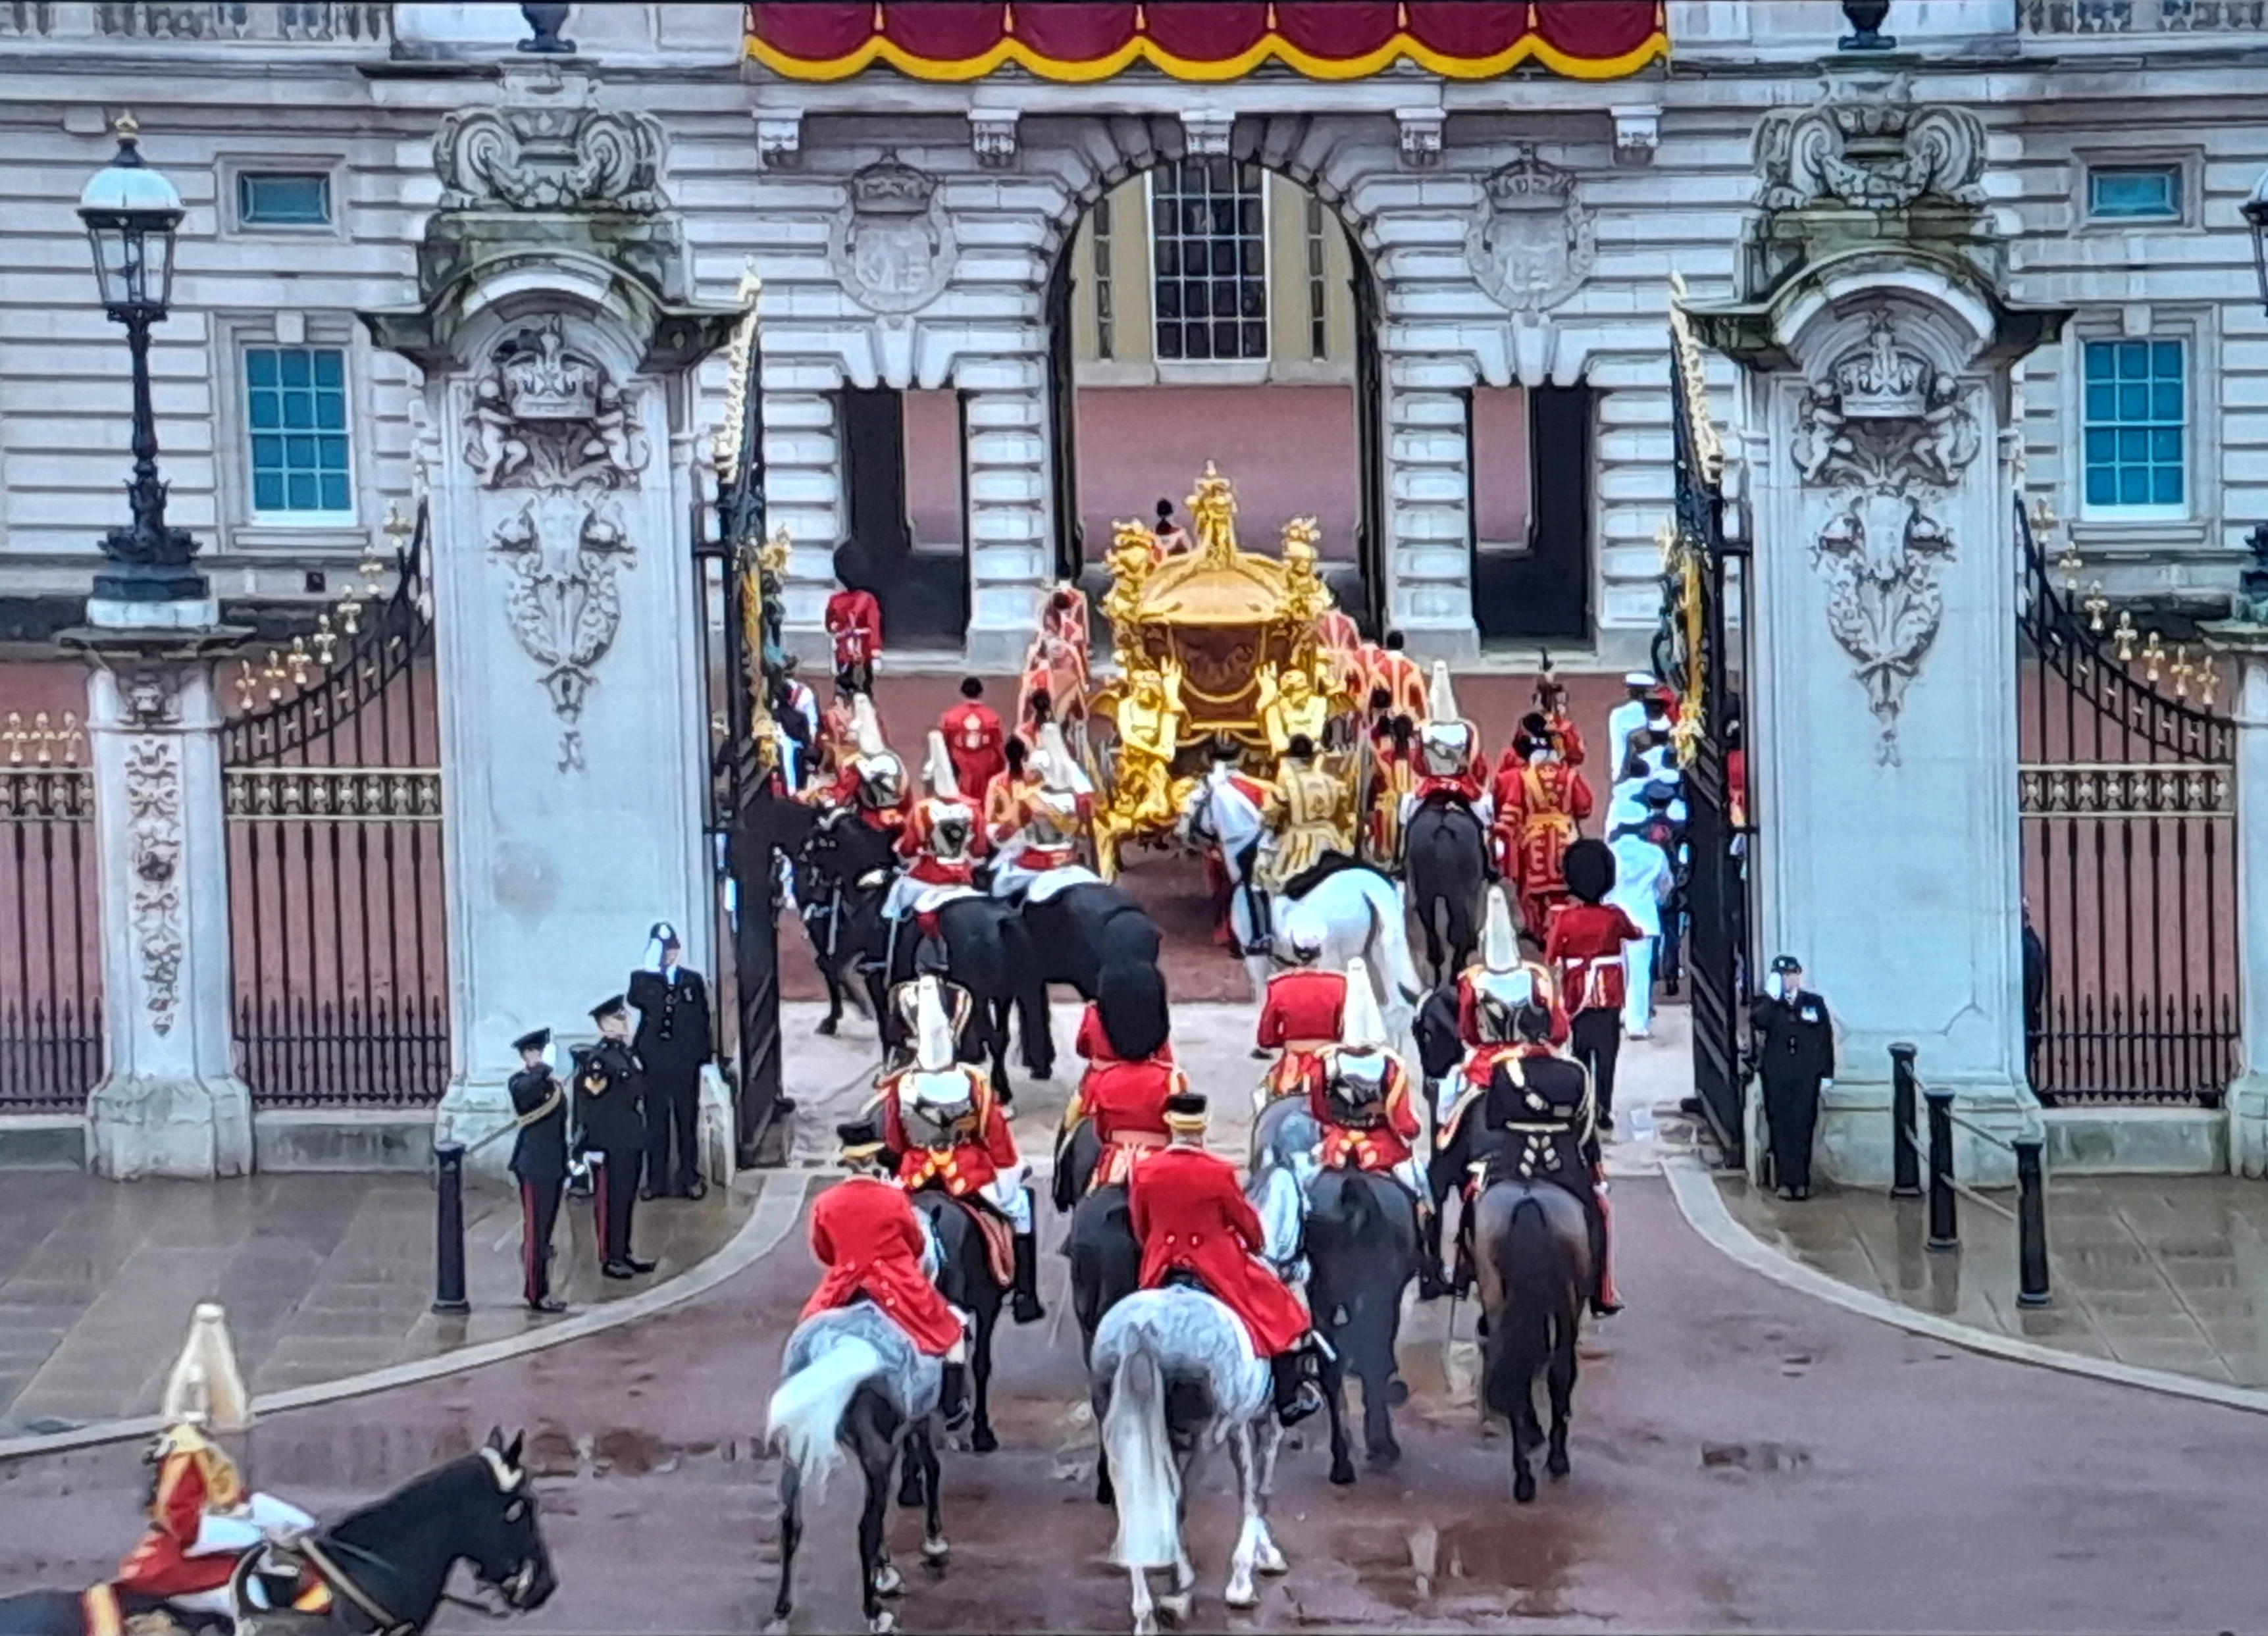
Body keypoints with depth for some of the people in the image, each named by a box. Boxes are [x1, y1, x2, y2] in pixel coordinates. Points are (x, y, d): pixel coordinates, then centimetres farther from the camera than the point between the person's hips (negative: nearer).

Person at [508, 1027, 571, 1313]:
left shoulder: (553, 1084, 13)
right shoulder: (521, 1084, -12)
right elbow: (527, 1087, -40)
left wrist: (566, 1169, 18)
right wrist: (543, 1069, -23)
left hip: (554, 1168, 8)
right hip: (535, 1170, -8)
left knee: (544, 1233, 14)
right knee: (535, 1232, -3)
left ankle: (540, 1290, 21)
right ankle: (536, 1295, 1)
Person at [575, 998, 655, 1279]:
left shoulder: (627, 1053, 11)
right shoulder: (597, 1058, -15)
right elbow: (587, 1100, -20)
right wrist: (594, 1145, -25)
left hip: (632, 1139, 8)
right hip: (610, 1143, -8)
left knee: (628, 1199, 14)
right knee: (610, 1201, 0)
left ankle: (624, 1252, 24)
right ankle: (610, 1259, 7)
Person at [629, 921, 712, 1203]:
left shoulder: (692, 979, 5)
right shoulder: (641, 979, 4)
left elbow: (702, 1019, 4)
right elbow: (636, 1005, -11)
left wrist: (705, 1053, 0)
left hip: (686, 1061, 0)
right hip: (654, 1061, 0)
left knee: (687, 1118, 6)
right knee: (656, 1119, 3)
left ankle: (690, 1177, 13)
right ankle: (656, 1180, 9)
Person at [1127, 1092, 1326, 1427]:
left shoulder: (1144, 1172, -8)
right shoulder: (1219, 1172, -18)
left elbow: (1139, 1227, 5)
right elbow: (1244, 1217, -4)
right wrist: (1257, 1245, 17)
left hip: (1162, 1272, 4)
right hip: (1220, 1267, -3)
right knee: (1278, 1311, 12)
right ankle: (1290, 1401, 13)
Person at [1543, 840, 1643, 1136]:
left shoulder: (1564, 917, -11)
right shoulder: (1614, 916, -6)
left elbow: (1550, 960, -11)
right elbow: (1635, 934, 15)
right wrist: (1640, 931, 37)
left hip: (1577, 997, 0)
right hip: (1608, 997, 0)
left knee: (1580, 1054, 12)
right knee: (1606, 1054, 5)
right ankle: (1603, 1112, 2)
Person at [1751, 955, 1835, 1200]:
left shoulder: (1815, 1003, 7)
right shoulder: (1766, 1004, 4)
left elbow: (1826, 1039, 7)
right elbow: (1757, 1023, -17)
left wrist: (1827, 1073, 2)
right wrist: (1771, 999, -25)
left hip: (1806, 1076, 0)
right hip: (1776, 1076, 0)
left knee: (1803, 1128, -1)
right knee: (1780, 1128, 0)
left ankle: (1801, 1181, 4)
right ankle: (1784, 1181, 5)